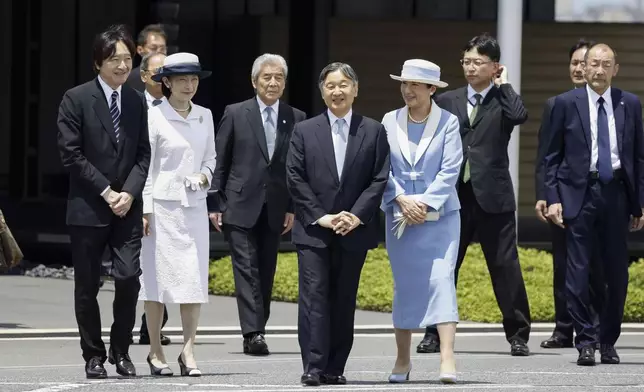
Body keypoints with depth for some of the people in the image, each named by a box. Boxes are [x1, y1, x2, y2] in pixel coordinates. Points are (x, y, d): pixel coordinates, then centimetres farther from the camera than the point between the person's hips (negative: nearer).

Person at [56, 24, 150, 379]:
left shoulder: (137, 102, 10)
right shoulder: (76, 99, -4)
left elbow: (143, 154, 8)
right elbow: (71, 154, -8)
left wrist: (129, 193, -7)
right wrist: (106, 191, -11)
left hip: (127, 205, 3)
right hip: (88, 207, -3)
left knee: (129, 278, -8)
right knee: (87, 286, 2)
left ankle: (120, 350, 8)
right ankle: (93, 356, 13)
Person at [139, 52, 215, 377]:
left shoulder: (204, 116, 9)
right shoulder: (155, 117, -5)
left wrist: (204, 176, -4)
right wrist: (145, 209, -10)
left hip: (194, 205, 4)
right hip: (162, 204, -4)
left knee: (194, 278, -1)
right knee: (157, 275, 0)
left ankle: (188, 352, 1)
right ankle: (156, 353, 7)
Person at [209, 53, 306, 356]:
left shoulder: (296, 119, 7)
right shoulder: (235, 114, 2)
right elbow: (219, 162, 3)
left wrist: (293, 208, 1)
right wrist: (215, 204, -2)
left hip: (275, 210, 3)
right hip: (240, 206, -3)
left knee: (266, 273, 7)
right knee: (246, 269, -10)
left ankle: (257, 331, 14)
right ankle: (252, 333, -16)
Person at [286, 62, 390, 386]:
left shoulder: (374, 132, 7)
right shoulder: (304, 131, 6)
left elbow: (380, 178, 1)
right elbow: (295, 179, 2)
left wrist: (357, 215, -10)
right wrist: (319, 216, -8)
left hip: (354, 230, 1)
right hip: (313, 230, -1)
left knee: (344, 300, 4)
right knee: (314, 296, -8)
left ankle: (335, 368, 8)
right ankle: (313, 367, -10)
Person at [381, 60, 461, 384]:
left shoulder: (448, 123, -2)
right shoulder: (390, 122, 5)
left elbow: (450, 170, -7)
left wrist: (426, 203, -15)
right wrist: (402, 200, -12)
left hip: (440, 215, -3)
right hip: (400, 216, 3)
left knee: (441, 278, -12)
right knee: (404, 285, 6)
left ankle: (447, 358, -19)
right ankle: (402, 360, 15)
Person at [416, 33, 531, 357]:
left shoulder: (503, 100, 3)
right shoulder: (447, 102, 11)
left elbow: (519, 116, -21)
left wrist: (503, 84, -9)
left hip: (493, 196, -3)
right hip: (454, 196, 3)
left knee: (505, 266, -1)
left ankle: (518, 335, 6)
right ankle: (435, 333, 13)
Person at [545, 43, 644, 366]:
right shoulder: (566, 103, 2)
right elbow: (553, 156, 5)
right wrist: (553, 198, -3)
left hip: (616, 193, 2)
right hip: (580, 193, -2)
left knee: (617, 272, 4)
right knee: (578, 271, -5)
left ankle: (608, 342, 16)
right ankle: (586, 343, 0)